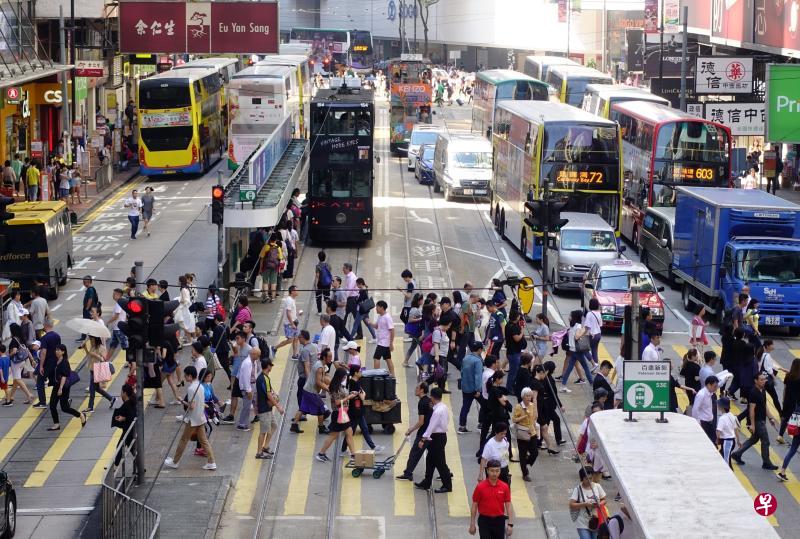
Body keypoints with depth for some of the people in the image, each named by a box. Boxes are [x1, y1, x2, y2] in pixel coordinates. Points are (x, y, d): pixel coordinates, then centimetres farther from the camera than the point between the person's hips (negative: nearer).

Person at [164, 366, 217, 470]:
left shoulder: (191, 388, -20)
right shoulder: (200, 386, 7)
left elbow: (191, 406, -24)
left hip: (192, 420, -8)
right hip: (201, 418, 8)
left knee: (183, 440, 5)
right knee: (204, 440, 10)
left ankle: (174, 462, 17)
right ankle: (211, 462, 6)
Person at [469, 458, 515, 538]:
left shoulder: (505, 487, -3)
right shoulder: (480, 487, -8)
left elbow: (508, 506, 0)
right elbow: (474, 506, -2)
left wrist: (510, 524, -6)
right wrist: (472, 524, -3)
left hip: (499, 521, 2)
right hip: (484, 521, -2)